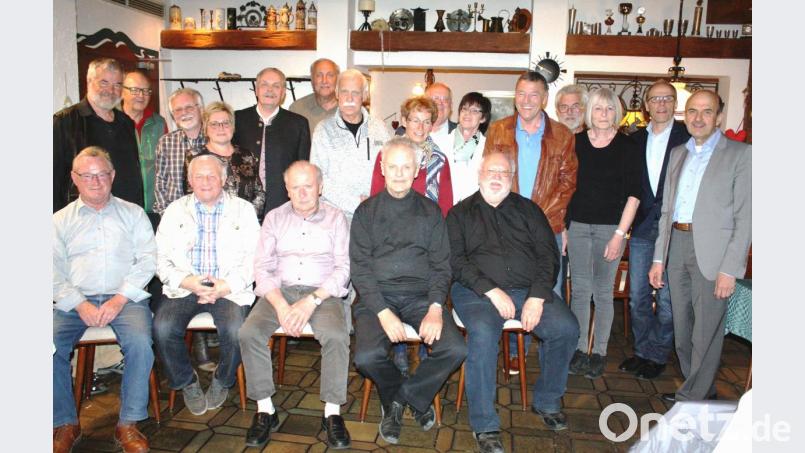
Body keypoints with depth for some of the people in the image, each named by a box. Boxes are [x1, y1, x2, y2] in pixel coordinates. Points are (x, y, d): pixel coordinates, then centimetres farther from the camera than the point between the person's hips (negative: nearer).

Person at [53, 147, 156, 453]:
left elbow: (147, 260, 2)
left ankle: (128, 424, -14)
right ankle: (65, 424, -4)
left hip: (126, 298, -1)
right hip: (75, 301, 2)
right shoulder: (61, 220, 16)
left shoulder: (133, 214, 12)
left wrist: (119, 300, -11)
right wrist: (80, 305, -11)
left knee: (140, 343, -29)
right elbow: (55, 272, 6)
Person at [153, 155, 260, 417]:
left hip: (229, 289, -2)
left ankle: (222, 381, 4)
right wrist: (188, 282, -12)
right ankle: (187, 383, 4)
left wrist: (226, 286, -14)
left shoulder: (244, 210, 8)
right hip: (184, 287, 2)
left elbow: (253, 259, 0)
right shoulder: (175, 211, 12)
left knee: (235, 330, -28)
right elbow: (161, 259, 5)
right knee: (163, 328, -24)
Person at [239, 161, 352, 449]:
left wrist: (313, 300, -16)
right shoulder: (274, 218, 11)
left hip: (323, 293, -2)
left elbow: (343, 267, -2)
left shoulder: (335, 217, 6)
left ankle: (332, 412, -14)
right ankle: (265, 410, -9)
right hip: (280, 291, 2)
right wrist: (281, 305, -13)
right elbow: (262, 266, 3)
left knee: (337, 336, -30)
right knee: (249, 332, -24)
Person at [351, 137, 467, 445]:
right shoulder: (366, 212, 8)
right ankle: (415, 398, 7)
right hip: (376, 296, -1)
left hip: (420, 295, 1)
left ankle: (397, 399, 4)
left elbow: (441, 265, 6)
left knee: (456, 350, -21)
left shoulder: (430, 211, 12)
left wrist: (435, 308, -12)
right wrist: (383, 312, -15)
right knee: (367, 357, -26)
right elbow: (360, 268, -1)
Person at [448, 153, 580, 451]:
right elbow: (456, 260, -1)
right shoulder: (461, 213, 12)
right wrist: (492, 291, -13)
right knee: (483, 333, -32)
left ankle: (547, 402, 5)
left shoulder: (528, 209, 18)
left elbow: (548, 255, 8)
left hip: (529, 289, 3)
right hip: (477, 291, -3)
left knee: (566, 327, -20)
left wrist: (537, 297, -8)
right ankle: (484, 425, -17)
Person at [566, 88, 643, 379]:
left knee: (603, 292, 6)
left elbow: (633, 194, -3)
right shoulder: (576, 143, 5)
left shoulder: (628, 148, -1)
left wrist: (620, 234, -10)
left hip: (611, 227, -2)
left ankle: (600, 352, 18)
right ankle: (579, 349, 17)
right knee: (580, 289, 5)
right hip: (578, 224, 2)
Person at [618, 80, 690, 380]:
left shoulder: (688, 137, -1)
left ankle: (658, 355, 19)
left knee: (666, 297, 4)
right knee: (638, 295, 9)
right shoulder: (635, 139, 10)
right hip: (641, 228, 4)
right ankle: (642, 350, 25)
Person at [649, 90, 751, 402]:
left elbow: (745, 217, -8)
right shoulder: (677, 154, 14)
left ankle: (692, 396, 18)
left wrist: (730, 269, -15)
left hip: (711, 252, -6)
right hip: (677, 247, 6)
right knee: (682, 327, 14)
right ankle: (703, 389, 32)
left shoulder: (740, 154, -4)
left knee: (706, 330, 2)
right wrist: (658, 259, 11)